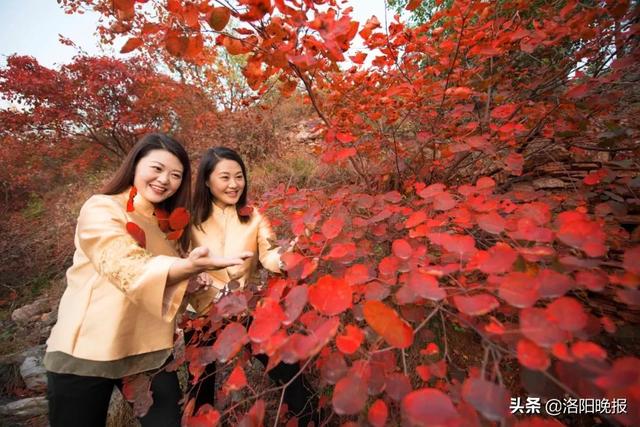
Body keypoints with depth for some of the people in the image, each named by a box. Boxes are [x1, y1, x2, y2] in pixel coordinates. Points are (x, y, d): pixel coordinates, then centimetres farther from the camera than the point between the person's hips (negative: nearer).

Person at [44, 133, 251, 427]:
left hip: (150, 350, 5)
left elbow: (172, 282, 8)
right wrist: (191, 266, -43)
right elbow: (130, 270, -27)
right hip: (87, 352, -5)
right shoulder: (100, 209, -12)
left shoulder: (169, 224, 9)